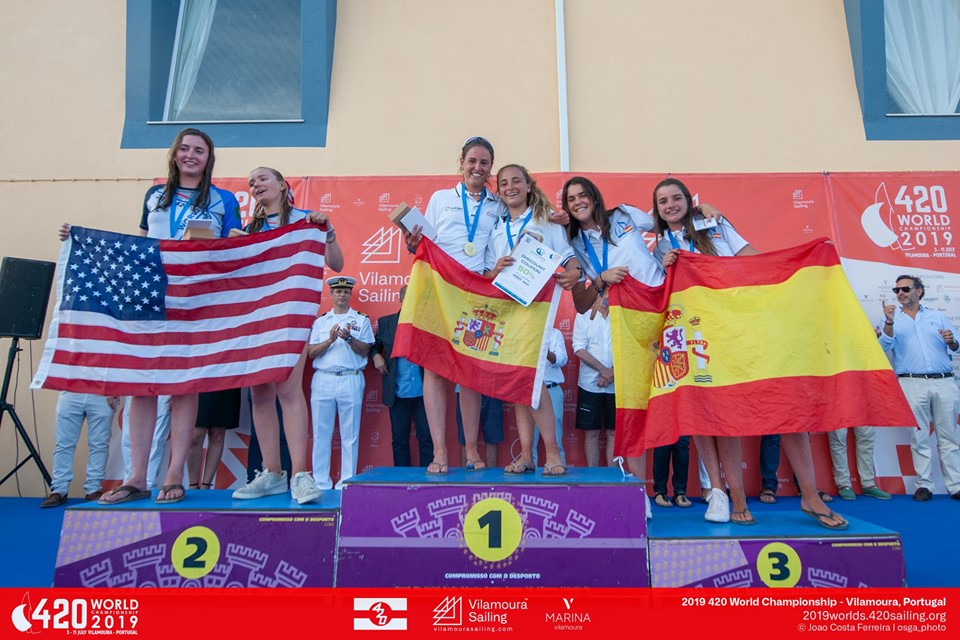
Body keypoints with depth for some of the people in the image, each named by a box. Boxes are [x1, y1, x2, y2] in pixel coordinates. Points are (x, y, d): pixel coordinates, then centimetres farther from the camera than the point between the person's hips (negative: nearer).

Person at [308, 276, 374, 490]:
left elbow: (365, 350, 3)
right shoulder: (320, 321, 16)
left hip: (350, 380, -1)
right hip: (323, 379, 2)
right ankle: (321, 483, 8)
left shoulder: (361, 320, 11)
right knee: (321, 434, 1)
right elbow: (311, 352, 8)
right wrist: (330, 340, -8)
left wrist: (348, 338, -13)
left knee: (350, 435, 0)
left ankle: (347, 483, 6)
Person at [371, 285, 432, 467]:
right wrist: (376, 356, -2)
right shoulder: (385, 323, 8)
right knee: (399, 439, 9)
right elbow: (373, 345, 18)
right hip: (398, 392, 1)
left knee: (426, 437, 2)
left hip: (423, 392, -1)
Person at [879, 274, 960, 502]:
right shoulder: (893, 319, 12)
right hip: (912, 383, -1)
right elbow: (885, 347, -4)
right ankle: (924, 485, 5)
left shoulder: (938, 316, 17)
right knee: (919, 437, 0)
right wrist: (889, 322, -18)